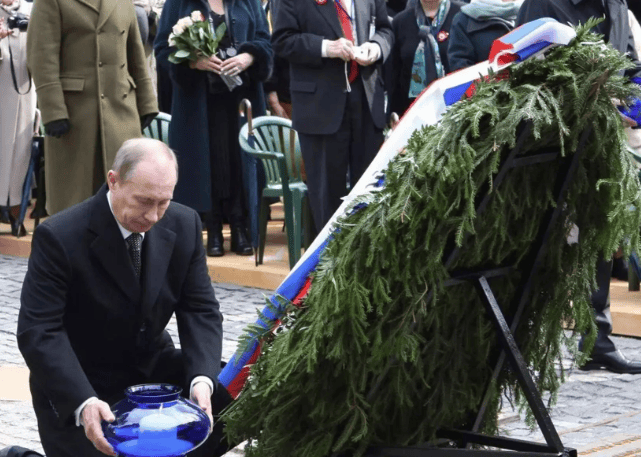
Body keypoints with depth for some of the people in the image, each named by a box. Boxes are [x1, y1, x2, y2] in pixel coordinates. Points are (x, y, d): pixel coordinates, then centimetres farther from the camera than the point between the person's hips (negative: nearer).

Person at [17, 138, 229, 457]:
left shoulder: (184, 225, -6)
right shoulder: (59, 237, -21)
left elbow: (200, 311, -5)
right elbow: (38, 332, -24)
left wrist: (202, 380, -25)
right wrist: (83, 403, -39)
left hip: (153, 369, 5)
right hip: (76, 387, -5)